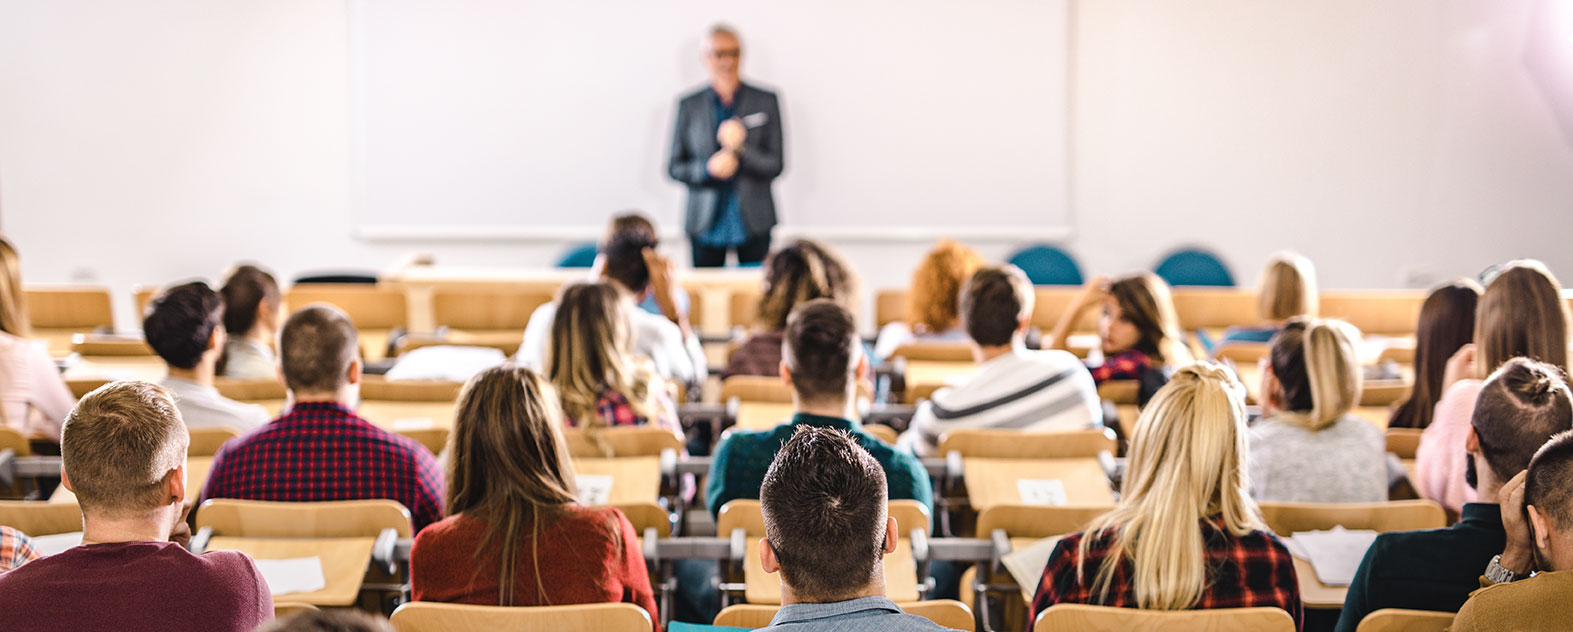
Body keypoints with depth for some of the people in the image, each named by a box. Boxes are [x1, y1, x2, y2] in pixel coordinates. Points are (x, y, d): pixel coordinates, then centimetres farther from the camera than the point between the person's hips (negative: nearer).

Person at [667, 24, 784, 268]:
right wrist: (708, 168, -13)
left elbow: (776, 165, 0)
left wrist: (741, 148, -17)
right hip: (706, 226, 0)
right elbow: (674, 167, 6)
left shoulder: (766, 101, 4)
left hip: (753, 222, 0)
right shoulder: (689, 105, 6)